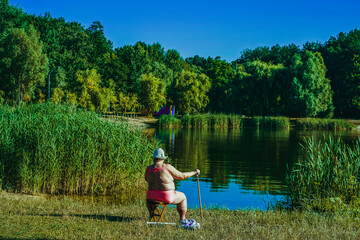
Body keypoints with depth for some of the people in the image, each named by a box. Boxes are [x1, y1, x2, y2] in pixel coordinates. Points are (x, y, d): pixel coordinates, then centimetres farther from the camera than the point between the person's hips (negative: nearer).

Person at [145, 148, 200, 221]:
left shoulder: (148, 168, -3)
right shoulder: (167, 167, -11)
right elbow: (181, 176, -3)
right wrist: (194, 172, 11)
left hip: (154, 196, 3)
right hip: (167, 197, -3)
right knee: (182, 197, 25)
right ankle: (182, 218, 28)